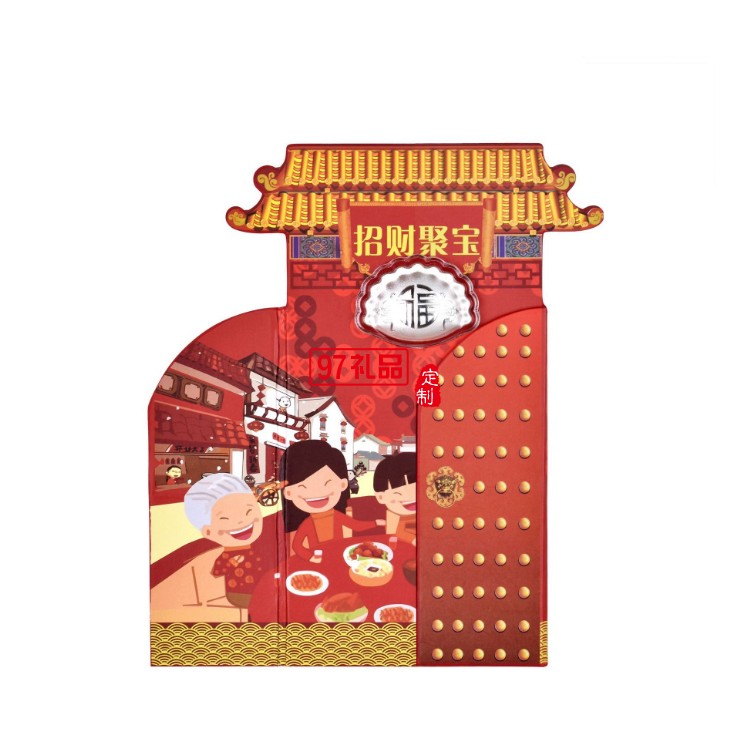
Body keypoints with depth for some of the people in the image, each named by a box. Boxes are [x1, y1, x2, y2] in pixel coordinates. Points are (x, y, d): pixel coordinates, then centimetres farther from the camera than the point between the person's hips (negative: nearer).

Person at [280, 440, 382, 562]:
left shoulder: (338, 516, -2)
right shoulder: (307, 523, -11)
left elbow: (358, 526, 10)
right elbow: (296, 544, -9)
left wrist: (375, 523, 7)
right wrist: (309, 556, -23)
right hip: (317, 564, -2)